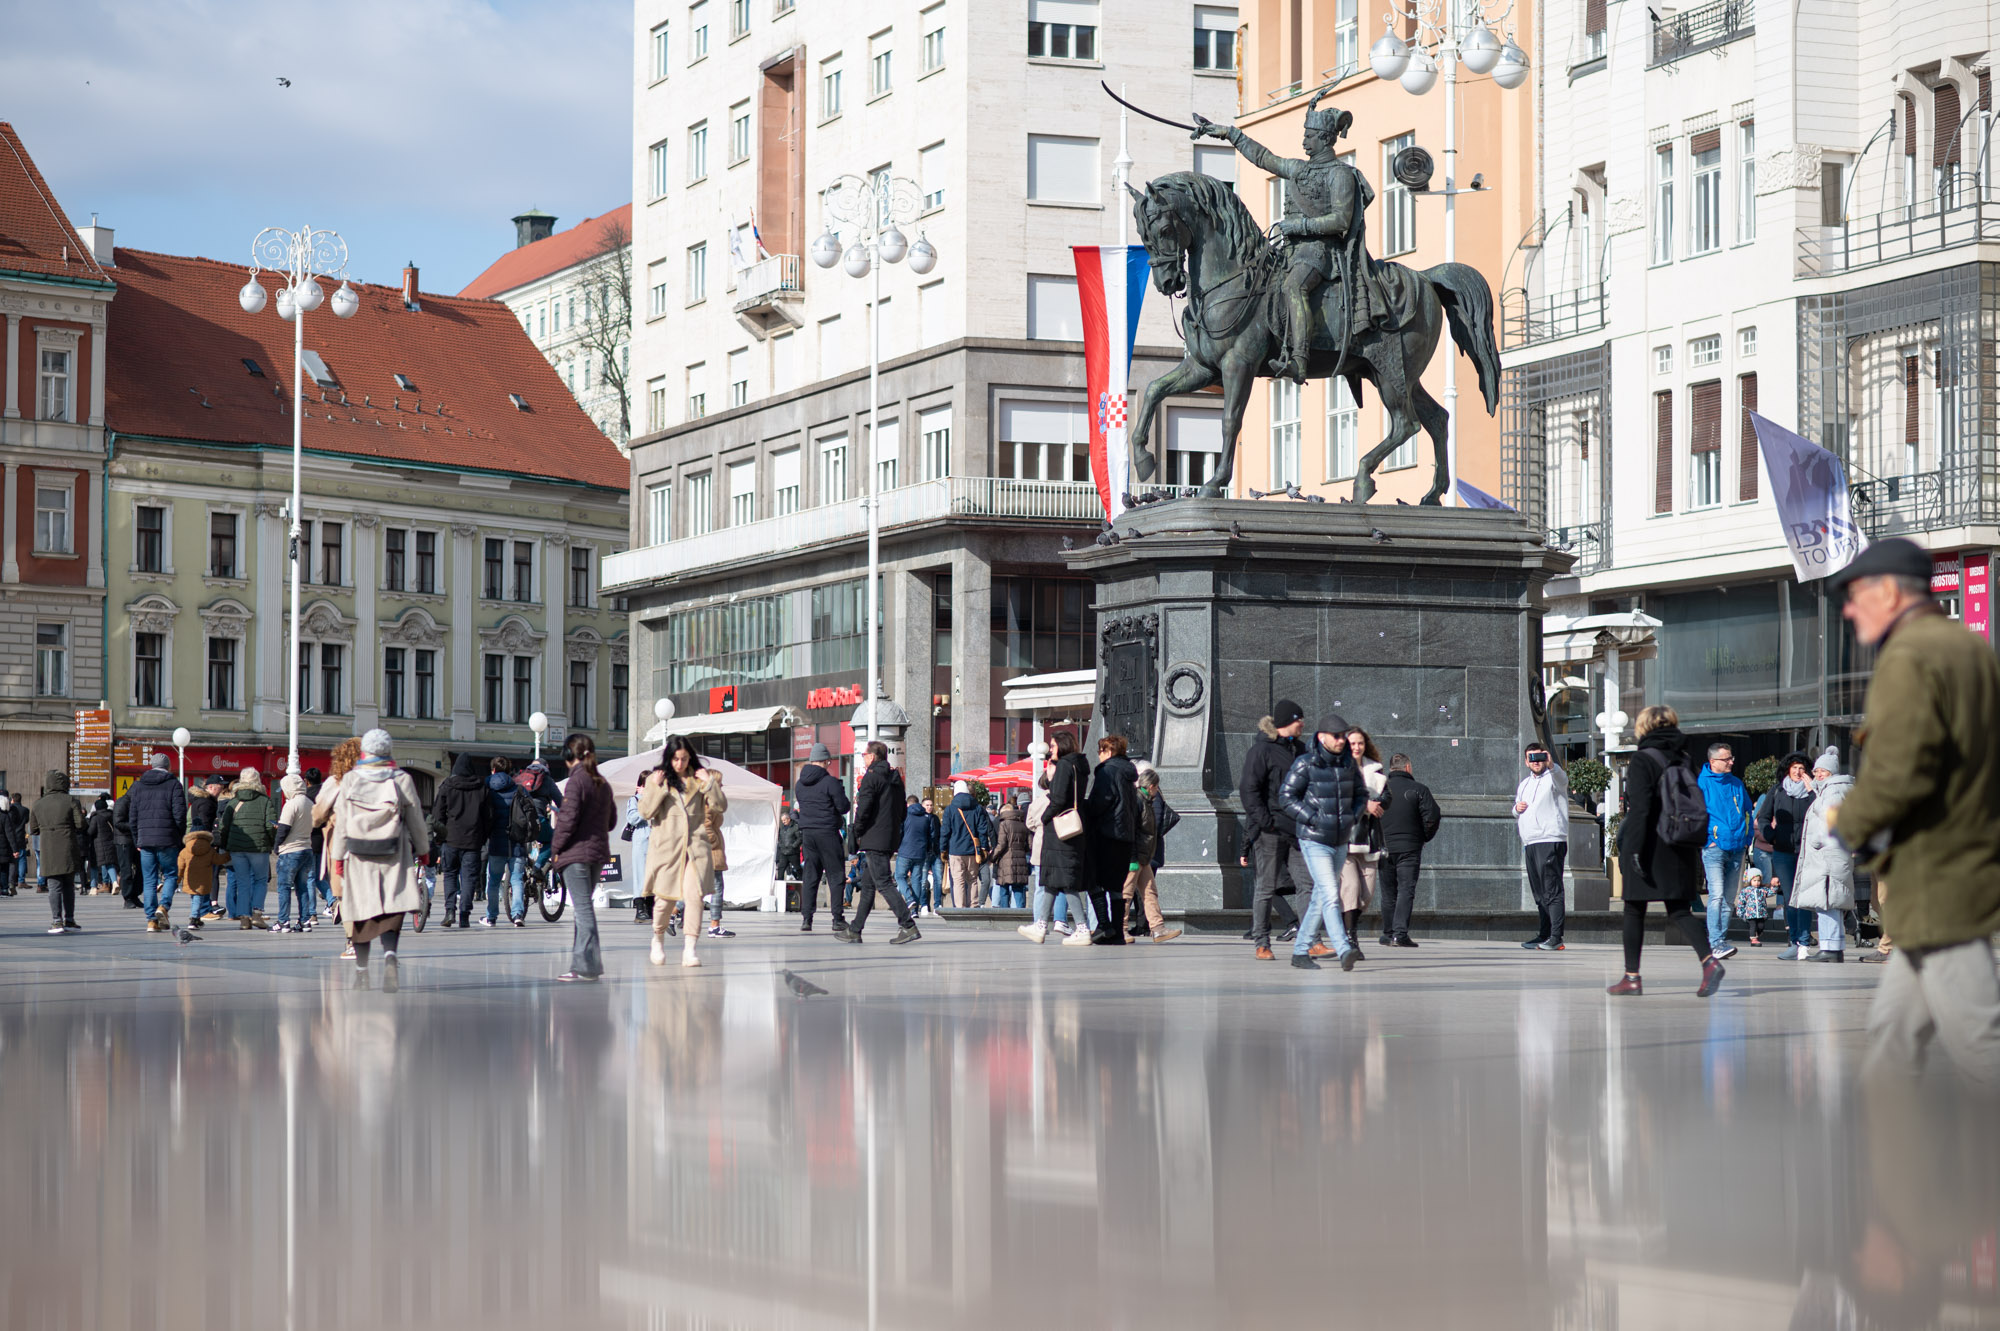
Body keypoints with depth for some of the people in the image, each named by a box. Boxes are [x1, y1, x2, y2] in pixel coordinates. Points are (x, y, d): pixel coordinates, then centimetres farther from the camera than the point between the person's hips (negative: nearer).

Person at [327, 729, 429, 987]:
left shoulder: (349, 780, 0)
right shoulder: (402, 780, -2)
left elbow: (341, 822, 1)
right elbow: (416, 820, 6)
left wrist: (338, 856, 8)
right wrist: (423, 849, 19)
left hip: (358, 856, 1)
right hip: (393, 858, -1)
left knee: (360, 910, 11)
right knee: (392, 910, -1)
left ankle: (361, 970, 16)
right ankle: (390, 954, -28)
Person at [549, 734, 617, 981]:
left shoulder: (577, 780, -10)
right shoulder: (603, 783, 13)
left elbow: (568, 818, -15)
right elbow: (611, 820, 18)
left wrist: (556, 848, -6)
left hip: (576, 852, -8)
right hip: (599, 851, 8)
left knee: (583, 908, -9)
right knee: (584, 907, 15)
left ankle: (587, 965, -11)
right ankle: (583, 962, 17)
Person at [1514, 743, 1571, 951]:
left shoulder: (1553, 777, -1)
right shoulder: (1524, 784, 23)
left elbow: (1561, 778, -26)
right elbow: (1517, 814, 32)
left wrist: (1551, 765, -47)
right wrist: (1516, 808, 7)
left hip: (1550, 841, -8)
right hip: (1530, 844, 8)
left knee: (1552, 891, -12)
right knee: (1539, 893, 11)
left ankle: (1556, 937, -15)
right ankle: (1543, 935, 16)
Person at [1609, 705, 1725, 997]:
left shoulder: (1643, 760, -8)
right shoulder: (1682, 761, 10)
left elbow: (1640, 809, -17)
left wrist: (1634, 849, -18)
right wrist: (1696, 853, 16)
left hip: (1650, 848, -6)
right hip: (1681, 850, 6)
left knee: (1634, 911, 7)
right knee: (1680, 910, 3)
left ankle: (1632, 977, 10)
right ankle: (1709, 961, -20)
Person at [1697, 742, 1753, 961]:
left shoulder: (1737, 784, 14)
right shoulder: (1702, 784, -3)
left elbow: (1748, 813, 22)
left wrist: (1746, 840, 11)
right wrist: (1707, 840, -10)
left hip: (1736, 850, 6)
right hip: (1714, 848, -6)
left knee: (1728, 898, 7)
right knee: (1717, 895, -16)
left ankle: (1720, 941, 12)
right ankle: (1716, 943, -19)